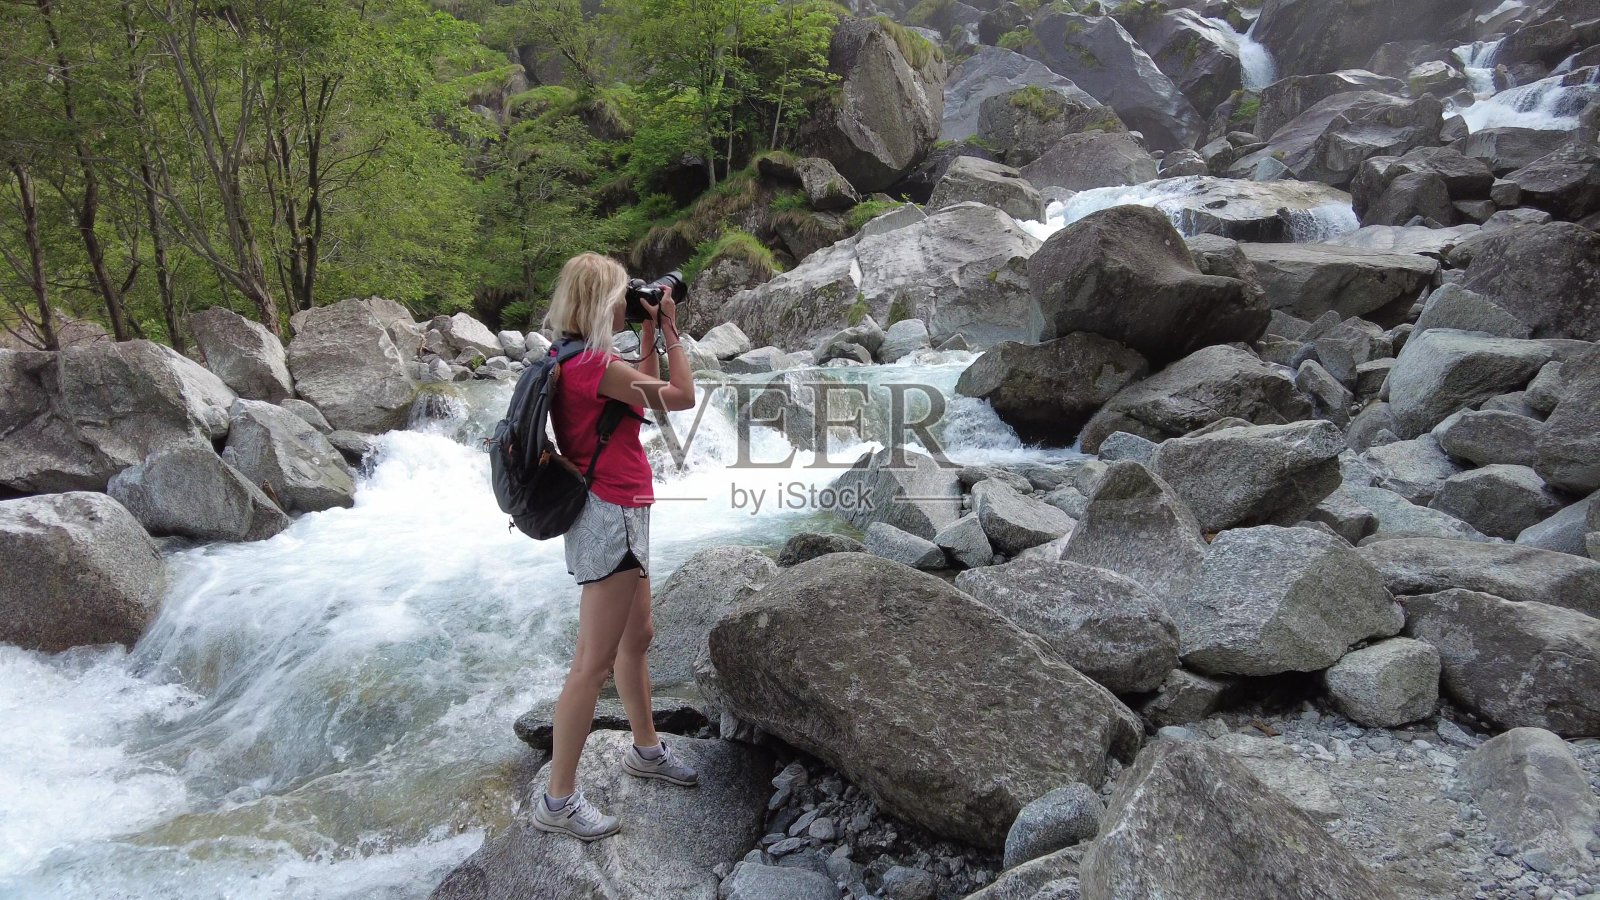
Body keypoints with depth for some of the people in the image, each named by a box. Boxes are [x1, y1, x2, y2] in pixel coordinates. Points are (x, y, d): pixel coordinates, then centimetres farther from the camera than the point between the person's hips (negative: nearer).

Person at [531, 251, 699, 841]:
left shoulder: (574, 362, 9)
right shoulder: (595, 365, -21)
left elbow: (645, 394, 22)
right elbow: (682, 398, -13)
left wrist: (648, 337, 16)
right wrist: (670, 333, -3)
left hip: (617, 514, 11)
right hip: (613, 515, -10)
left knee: (637, 636, 23)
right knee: (595, 660, -4)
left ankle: (646, 750, 41)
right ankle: (558, 800, 5)